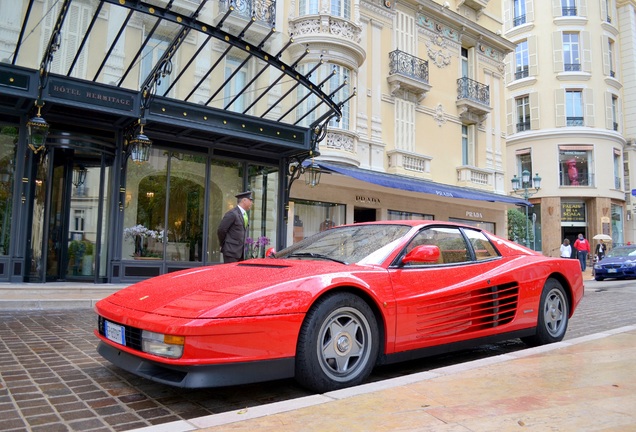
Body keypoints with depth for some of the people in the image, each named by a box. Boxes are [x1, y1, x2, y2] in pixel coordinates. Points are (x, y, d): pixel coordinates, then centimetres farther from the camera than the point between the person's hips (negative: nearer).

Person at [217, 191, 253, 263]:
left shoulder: (245, 215, 15)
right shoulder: (232, 214, -12)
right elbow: (221, 230, -12)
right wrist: (224, 245, 0)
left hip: (241, 253, 8)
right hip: (231, 252, -8)